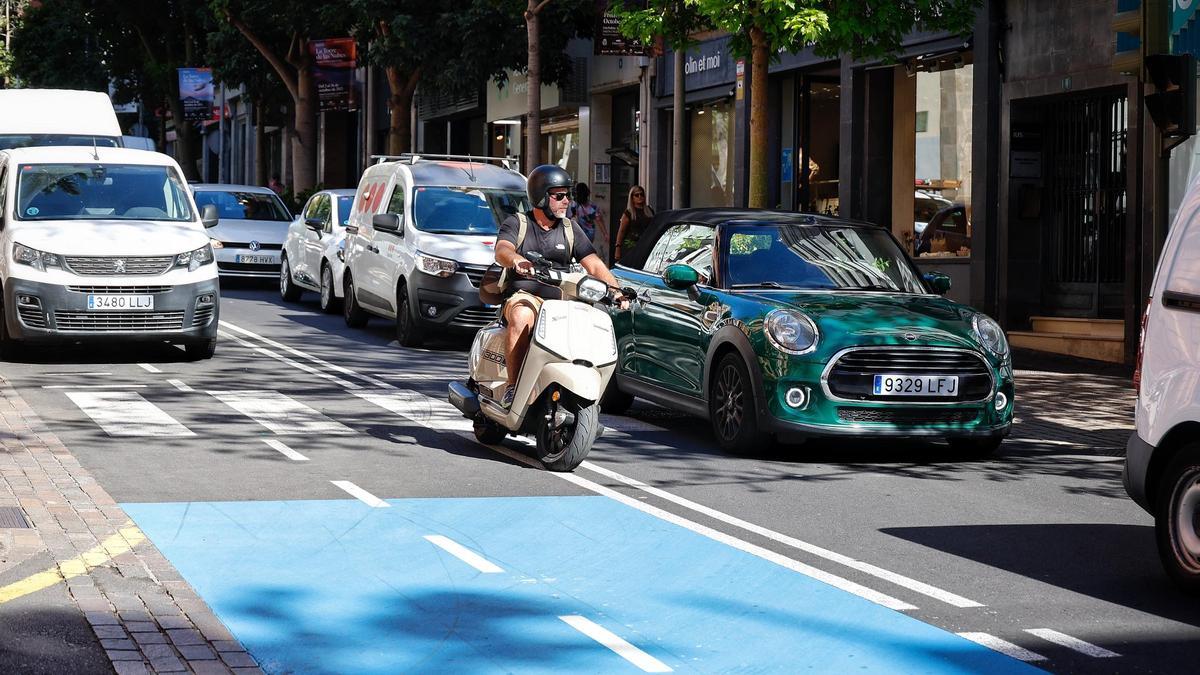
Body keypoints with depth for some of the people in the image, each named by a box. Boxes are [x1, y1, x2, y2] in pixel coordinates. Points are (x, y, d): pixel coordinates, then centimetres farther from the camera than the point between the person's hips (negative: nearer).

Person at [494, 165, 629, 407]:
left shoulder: (570, 229, 17)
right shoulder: (516, 224, 6)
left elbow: (594, 264, 8)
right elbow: (502, 251, -16)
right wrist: (517, 261, -41)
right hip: (523, 296, -4)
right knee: (522, 317, -38)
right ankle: (512, 387, -34)